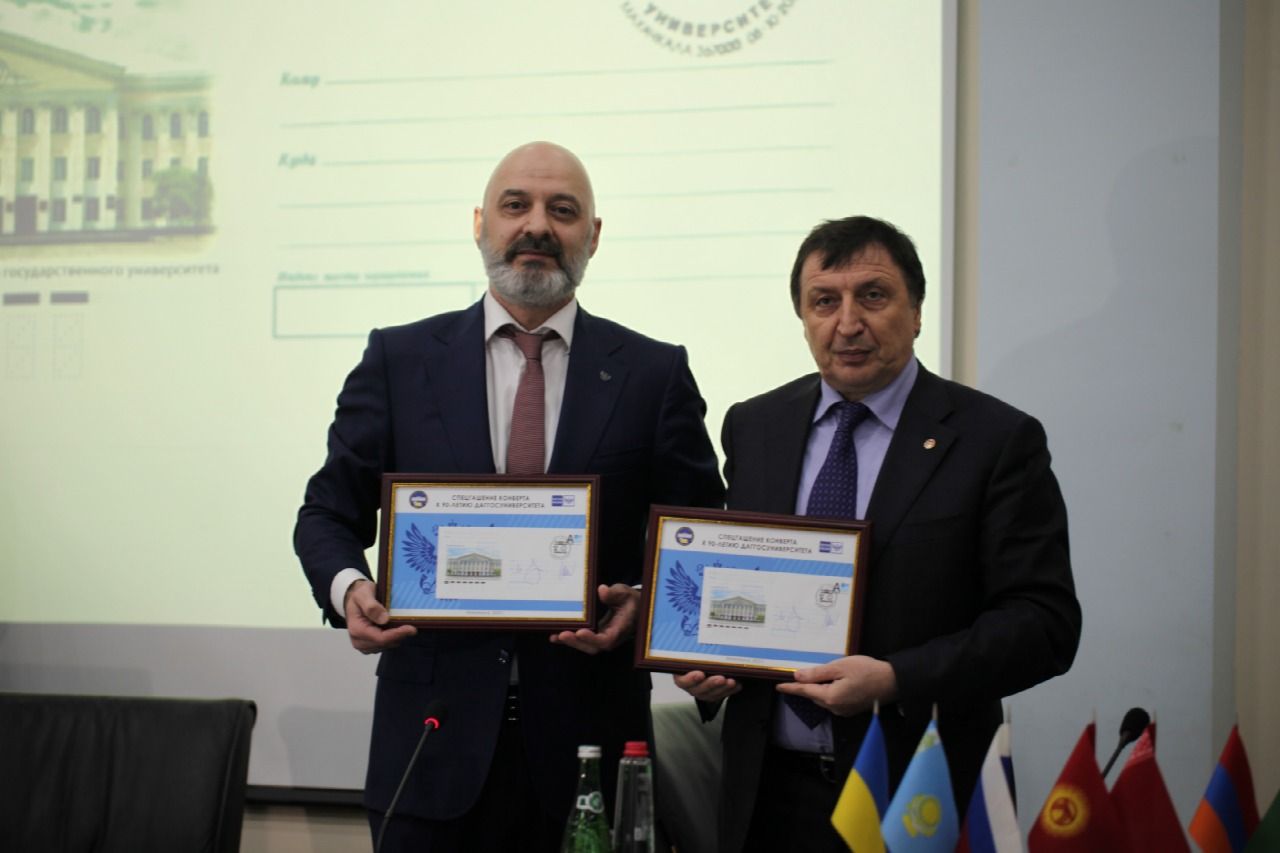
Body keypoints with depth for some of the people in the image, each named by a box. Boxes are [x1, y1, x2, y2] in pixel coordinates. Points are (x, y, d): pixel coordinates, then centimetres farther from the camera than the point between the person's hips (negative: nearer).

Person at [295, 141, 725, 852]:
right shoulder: (400, 359, 6)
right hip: (435, 737, 0)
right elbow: (329, 513, 8)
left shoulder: (654, 374, 4)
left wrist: (647, 599, -14)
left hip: (587, 740, 0)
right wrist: (347, 588, -12)